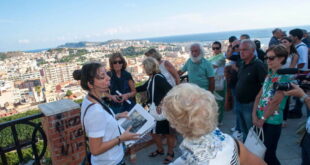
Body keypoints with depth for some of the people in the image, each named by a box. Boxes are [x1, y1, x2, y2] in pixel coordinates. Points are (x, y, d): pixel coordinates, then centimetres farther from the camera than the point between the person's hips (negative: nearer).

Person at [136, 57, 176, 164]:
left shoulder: (158, 77, -20)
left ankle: (170, 153, 30)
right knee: (153, 131, 19)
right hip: (154, 110, 9)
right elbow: (143, 88, 23)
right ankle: (160, 150, 41)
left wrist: (161, 103, -31)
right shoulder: (151, 79, 8)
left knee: (168, 133, 10)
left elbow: (170, 90, -29)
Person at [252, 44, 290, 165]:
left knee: (269, 155, 5)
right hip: (259, 120, 7)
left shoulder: (284, 77, -14)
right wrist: (254, 115, -1)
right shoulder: (269, 75, 10)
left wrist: (262, 119, -11)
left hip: (272, 122, -7)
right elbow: (259, 96, 7)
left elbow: (275, 102, -19)